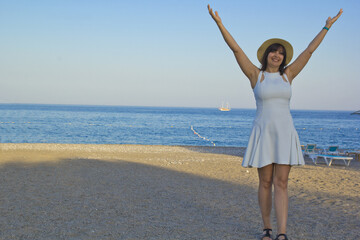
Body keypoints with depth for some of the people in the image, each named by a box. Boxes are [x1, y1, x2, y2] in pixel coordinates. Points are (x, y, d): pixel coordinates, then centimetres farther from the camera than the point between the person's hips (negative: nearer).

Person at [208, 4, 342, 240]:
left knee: (281, 183, -5)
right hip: (263, 134, -1)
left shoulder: (287, 75, 10)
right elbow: (236, 49, -4)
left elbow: (309, 51, 12)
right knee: (265, 182, 5)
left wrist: (327, 27, 13)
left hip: (285, 134, 1)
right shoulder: (255, 74, 4)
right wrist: (219, 23, -10)